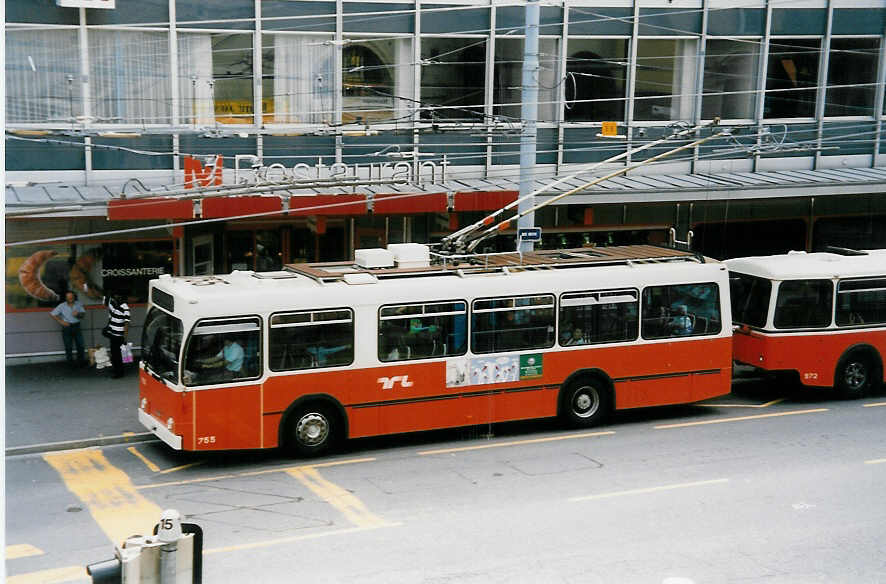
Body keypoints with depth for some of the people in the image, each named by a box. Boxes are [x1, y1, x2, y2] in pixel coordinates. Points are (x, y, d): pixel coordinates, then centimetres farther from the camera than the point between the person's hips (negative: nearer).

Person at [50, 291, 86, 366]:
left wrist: (78, 314, -16)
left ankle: (81, 361, 14)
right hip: (67, 327, -2)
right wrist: (61, 321, -8)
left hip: (76, 326, 2)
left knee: (80, 345, 2)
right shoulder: (62, 306, -3)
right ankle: (71, 363, 12)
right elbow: (52, 314, 0)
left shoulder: (78, 304, 2)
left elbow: (83, 314, 6)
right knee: (68, 347, 3)